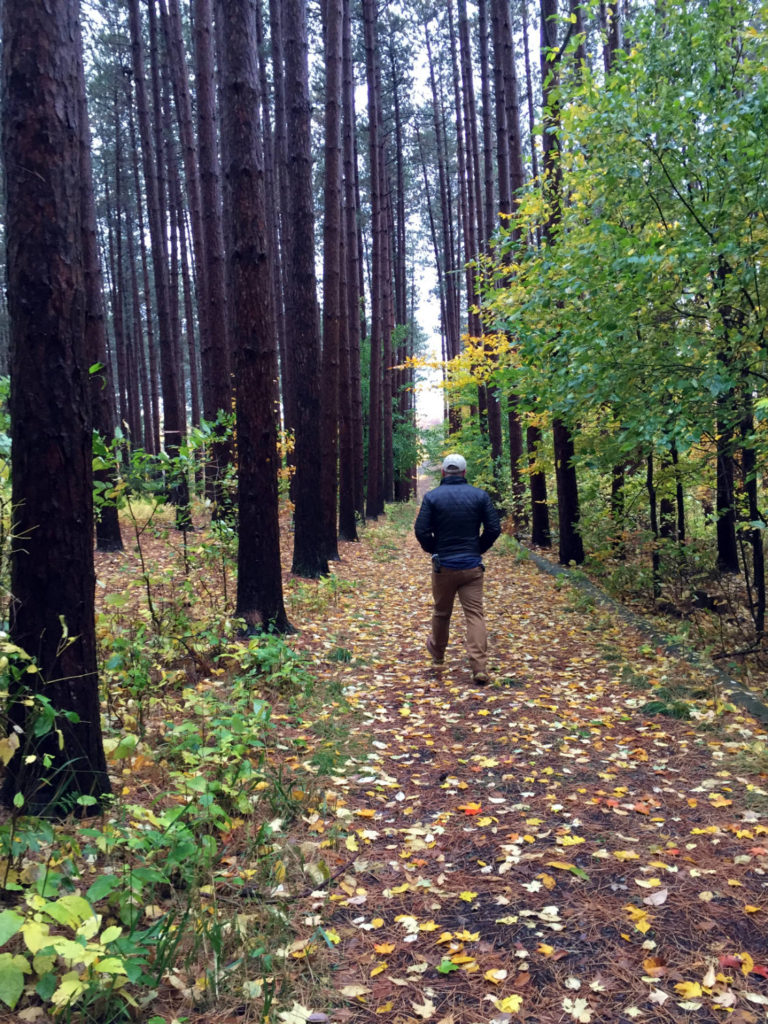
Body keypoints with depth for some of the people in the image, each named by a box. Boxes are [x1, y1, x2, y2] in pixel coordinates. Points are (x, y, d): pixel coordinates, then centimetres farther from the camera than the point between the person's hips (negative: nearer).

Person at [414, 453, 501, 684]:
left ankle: (437, 653, 39)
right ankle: (479, 667, -10)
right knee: (475, 614, -1)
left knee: (441, 612, 18)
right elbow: (494, 528, -2)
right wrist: (479, 549, 12)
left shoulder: (432, 497, -4)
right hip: (472, 566, 0)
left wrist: (433, 551, 9)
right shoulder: (480, 496, 0)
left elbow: (421, 531, -8)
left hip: (443, 566, 0)